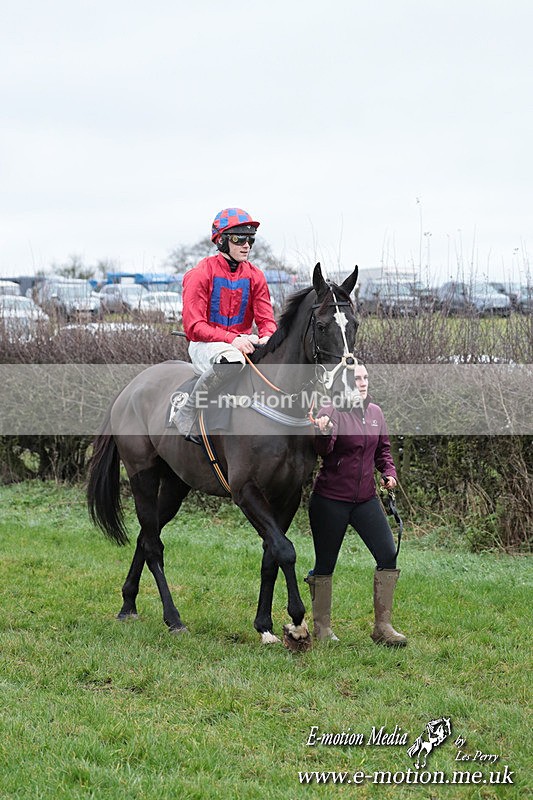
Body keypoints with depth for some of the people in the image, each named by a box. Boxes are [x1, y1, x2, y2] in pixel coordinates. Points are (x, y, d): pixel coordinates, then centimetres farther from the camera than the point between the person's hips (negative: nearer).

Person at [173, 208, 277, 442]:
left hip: (243, 342, 6)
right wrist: (232, 340, -26)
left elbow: (266, 320, 8)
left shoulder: (254, 276, 8)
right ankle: (187, 417, -27)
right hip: (204, 344, -6)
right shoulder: (201, 274, -9)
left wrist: (266, 338, -17)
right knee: (231, 359, -40)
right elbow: (193, 326, -15)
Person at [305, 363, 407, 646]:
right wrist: (323, 432, -47)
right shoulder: (332, 412, -11)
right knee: (325, 564, 4)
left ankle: (383, 627, -1)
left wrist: (389, 472, 1)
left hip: (365, 498, 5)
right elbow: (323, 451, -25)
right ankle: (321, 627, 20)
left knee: (388, 555, -7)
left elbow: (383, 449, 19)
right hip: (330, 499, -5)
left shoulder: (375, 412, 7)